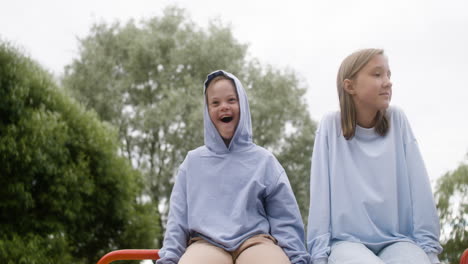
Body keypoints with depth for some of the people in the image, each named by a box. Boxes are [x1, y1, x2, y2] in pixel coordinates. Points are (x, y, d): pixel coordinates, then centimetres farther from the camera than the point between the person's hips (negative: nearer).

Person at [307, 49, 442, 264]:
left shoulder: (397, 120, 7)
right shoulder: (331, 126, 4)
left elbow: (418, 186, 3)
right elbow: (320, 192, -1)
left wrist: (428, 246, -5)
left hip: (397, 241, 2)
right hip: (348, 241, -2)